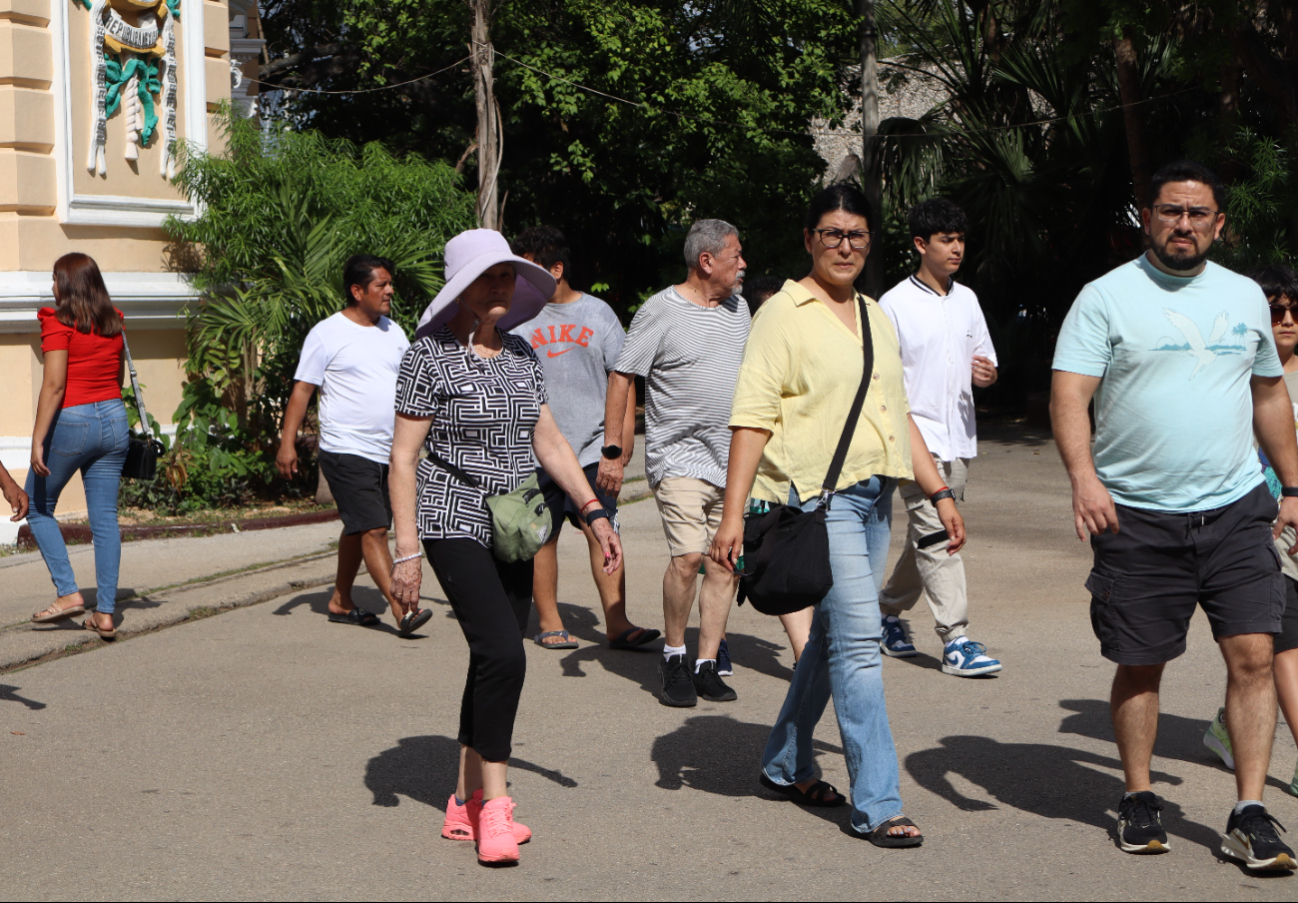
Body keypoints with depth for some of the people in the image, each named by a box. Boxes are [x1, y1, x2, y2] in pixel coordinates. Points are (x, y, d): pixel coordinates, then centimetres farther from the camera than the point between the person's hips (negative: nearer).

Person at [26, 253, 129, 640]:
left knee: (38, 509, 13)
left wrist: (37, 439, -18)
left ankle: (69, 593, 4)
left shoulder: (58, 322, -10)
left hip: (71, 420, -6)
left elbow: (54, 384, -17)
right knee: (105, 518, 6)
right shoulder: (114, 323, 8)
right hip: (114, 419, 6)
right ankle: (106, 612, 5)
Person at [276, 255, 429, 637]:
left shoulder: (393, 333, 13)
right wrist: (287, 443, -12)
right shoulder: (326, 334, -5)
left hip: (387, 452, 7)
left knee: (358, 529, 15)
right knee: (373, 529, -12)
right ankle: (401, 610, -16)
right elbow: (302, 390, -6)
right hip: (346, 451, -7)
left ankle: (340, 602, 26)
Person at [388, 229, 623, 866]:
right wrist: (406, 549, -13)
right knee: (503, 654, -19)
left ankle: (466, 803, 19)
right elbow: (403, 456, -7)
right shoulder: (430, 357, -7)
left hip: (515, 530, 7)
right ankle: (494, 804, -9)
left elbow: (549, 441, 17)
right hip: (456, 523, -7)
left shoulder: (521, 355, 11)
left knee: (494, 662, 8)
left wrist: (594, 513, 9)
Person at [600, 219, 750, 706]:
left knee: (727, 563, 3)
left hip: (732, 459, 6)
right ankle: (673, 657, 1)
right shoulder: (661, 311, -8)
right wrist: (612, 451, -11)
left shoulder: (738, 308, 13)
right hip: (679, 454, -6)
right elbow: (621, 376, -7)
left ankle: (707, 665, 12)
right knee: (688, 556, -18)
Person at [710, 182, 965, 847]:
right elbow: (752, 417, -11)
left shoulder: (876, 318, 17)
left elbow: (897, 414, 23)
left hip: (874, 495, 7)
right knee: (859, 640, -12)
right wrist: (733, 513, -18)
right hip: (816, 496, -7)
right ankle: (877, 805, -8)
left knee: (831, 635, 14)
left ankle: (785, 764, 31)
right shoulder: (783, 313, -5)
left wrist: (940, 492, 17)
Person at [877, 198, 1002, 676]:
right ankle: (955, 640, -13)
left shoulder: (966, 300, 13)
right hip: (917, 436, -6)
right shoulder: (896, 304, -5)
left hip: (959, 438, 6)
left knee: (926, 538, 13)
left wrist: (986, 373, -6)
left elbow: (985, 364, 19)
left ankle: (888, 610, 32)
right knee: (936, 538, -12)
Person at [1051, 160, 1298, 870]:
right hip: (1137, 517, -3)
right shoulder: (1107, 297, -2)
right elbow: (1068, 392, -11)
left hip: (1235, 510, 3)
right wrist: (1082, 476, -26)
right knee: (1141, 666, 6)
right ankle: (1138, 799, 23)